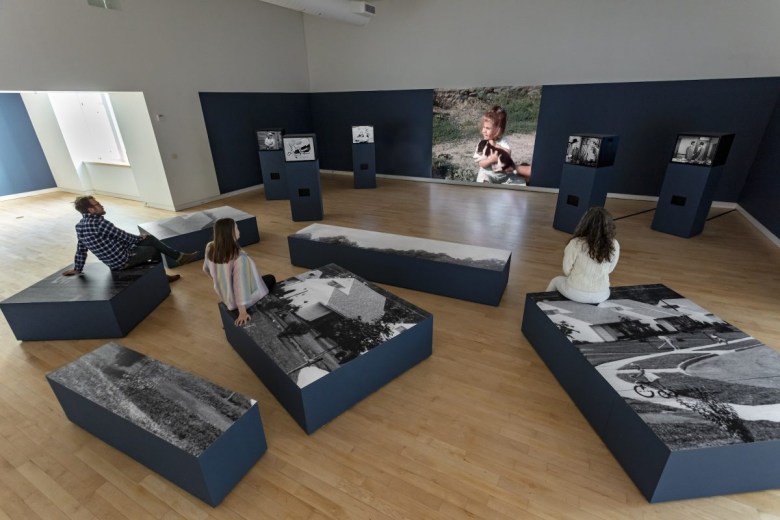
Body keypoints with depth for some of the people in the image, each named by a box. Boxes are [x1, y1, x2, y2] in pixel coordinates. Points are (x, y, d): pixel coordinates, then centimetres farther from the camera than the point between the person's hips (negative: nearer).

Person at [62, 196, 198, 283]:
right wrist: (140, 238, 3)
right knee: (154, 248, 13)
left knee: (150, 239, 14)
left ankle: (180, 256, 21)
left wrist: (77, 269, 23)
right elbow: (124, 236, -17)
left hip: (113, 260, 9)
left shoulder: (80, 226, 2)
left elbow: (81, 249, 10)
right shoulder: (99, 223, -26)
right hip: (122, 260, -9)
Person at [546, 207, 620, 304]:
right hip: (602, 295, 3)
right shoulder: (614, 245, -11)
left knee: (556, 281, 30)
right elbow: (609, 270, 4)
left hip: (576, 293, -3)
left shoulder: (576, 243, -21)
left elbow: (566, 271, -11)